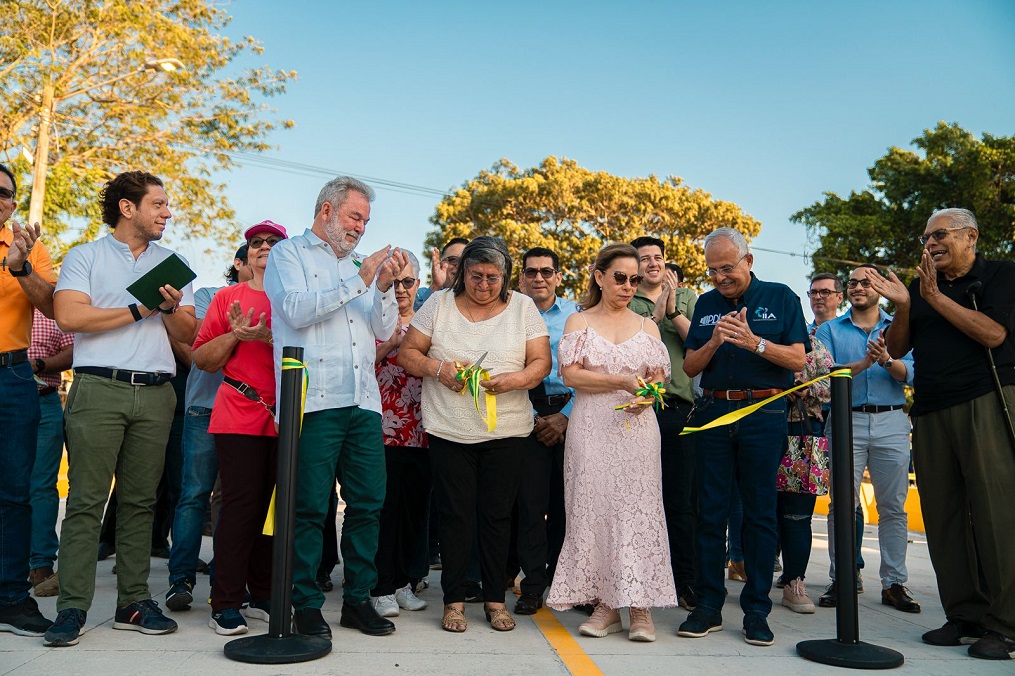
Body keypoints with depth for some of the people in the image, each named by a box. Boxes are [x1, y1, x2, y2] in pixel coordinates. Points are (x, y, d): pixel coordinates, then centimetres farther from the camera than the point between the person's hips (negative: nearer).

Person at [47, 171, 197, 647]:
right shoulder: (85, 256, 9)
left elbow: (188, 335, 14)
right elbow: (69, 316, -8)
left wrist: (171, 308, -7)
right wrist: (140, 310, -5)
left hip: (155, 393, 3)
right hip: (99, 389, -3)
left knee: (139, 501, 5)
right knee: (86, 500, -5)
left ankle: (133, 602, 10)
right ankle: (72, 608, 0)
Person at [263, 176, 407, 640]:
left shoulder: (358, 265, 21)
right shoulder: (289, 254, 7)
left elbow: (384, 331, 14)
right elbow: (298, 310, -11)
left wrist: (384, 286, -2)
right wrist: (358, 281, -12)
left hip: (363, 402, 6)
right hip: (314, 402, -5)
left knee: (368, 503, 6)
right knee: (310, 507, 0)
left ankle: (358, 599, 17)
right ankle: (306, 605, 12)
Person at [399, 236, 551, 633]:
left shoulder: (522, 307, 4)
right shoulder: (439, 304, 5)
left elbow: (541, 361, 0)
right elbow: (408, 353, 5)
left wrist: (513, 380, -18)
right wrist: (437, 368, -14)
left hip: (506, 432, 0)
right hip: (448, 431, 0)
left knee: (497, 515, 6)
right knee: (455, 515, 4)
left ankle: (495, 599, 20)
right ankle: (454, 600, 17)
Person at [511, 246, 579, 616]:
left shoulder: (576, 314, 7)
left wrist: (566, 415, -7)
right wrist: (532, 418, -5)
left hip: (570, 412, 1)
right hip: (527, 415, 0)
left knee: (567, 501, 5)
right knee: (530, 501, -1)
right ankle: (533, 585, 10)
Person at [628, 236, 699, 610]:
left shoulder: (686, 298, 14)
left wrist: (673, 312, -6)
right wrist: (655, 315, -12)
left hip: (679, 407, 1)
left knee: (680, 499, 5)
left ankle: (685, 580, 14)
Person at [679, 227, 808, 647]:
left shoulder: (780, 297, 4)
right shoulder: (706, 304, 12)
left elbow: (798, 360, -4)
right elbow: (689, 367, 9)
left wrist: (754, 342, -18)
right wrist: (713, 343, -10)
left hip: (763, 414, -3)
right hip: (713, 412, 3)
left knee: (760, 513, 2)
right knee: (710, 512, 4)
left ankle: (757, 609, 11)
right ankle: (708, 605, 12)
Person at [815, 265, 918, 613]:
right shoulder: (830, 329, 10)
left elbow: (909, 374, -2)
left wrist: (886, 359, -21)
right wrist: (862, 364, -17)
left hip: (891, 422, 1)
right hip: (847, 421, -1)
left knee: (893, 506, 4)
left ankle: (894, 582, 12)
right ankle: (839, 580, 7)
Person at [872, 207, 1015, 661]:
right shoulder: (920, 286, 19)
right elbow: (897, 349, 13)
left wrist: (936, 297, -10)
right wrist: (902, 307, -3)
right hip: (931, 410, 6)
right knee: (942, 514, 3)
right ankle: (964, 616, 10)